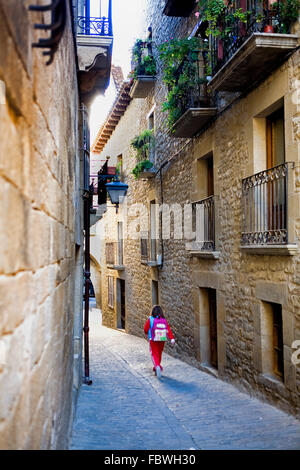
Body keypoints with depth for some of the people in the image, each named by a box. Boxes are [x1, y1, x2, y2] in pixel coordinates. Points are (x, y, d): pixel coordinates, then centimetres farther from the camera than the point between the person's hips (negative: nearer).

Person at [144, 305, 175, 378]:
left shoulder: (150, 319, -6)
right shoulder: (164, 320, 2)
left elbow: (145, 329, 0)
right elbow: (168, 330, -8)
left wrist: (147, 333, 22)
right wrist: (172, 339, -15)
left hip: (153, 340, -3)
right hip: (162, 340, 4)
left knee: (154, 355, 0)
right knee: (159, 354, 20)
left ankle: (157, 366, -27)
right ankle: (156, 369, 34)